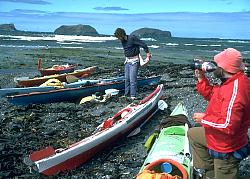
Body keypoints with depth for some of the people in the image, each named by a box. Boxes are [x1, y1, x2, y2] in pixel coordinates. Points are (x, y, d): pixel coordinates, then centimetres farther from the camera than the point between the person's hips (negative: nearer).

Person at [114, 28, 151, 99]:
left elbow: (144, 45, -17)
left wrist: (148, 55, -14)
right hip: (127, 60, 8)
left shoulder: (132, 38, -18)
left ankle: (133, 96, -4)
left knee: (132, 79, -10)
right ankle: (127, 95, 18)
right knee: (127, 79, 9)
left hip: (134, 60, -8)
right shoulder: (122, 41, 6)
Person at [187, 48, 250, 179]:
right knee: (192, 134, 23)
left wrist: (204, 119, -23)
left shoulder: (235, 89, -34)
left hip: (226, 149, -10)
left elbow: (228, 125, -36)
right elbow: (211, 94, 12)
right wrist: (201, 78, 0)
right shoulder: (231, 82, -2)